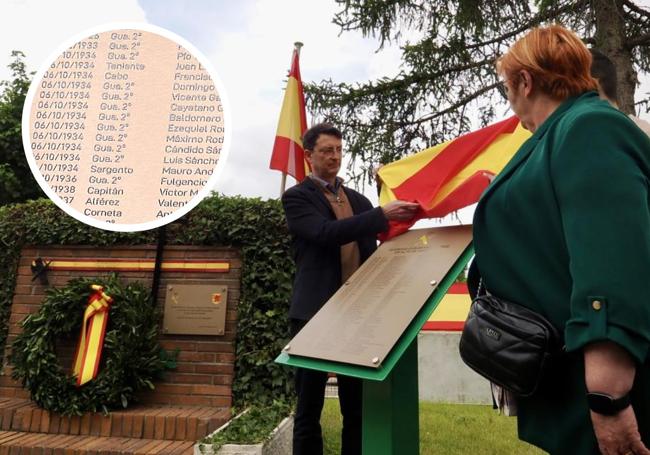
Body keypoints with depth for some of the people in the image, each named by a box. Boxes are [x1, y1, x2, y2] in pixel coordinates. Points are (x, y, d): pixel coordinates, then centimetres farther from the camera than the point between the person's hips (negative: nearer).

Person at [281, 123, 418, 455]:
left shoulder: (359, 200, 17)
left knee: (358, 408, 12)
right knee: (309, 407, 7)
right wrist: (383, 214, -23)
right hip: (314, 313, -5)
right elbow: (326, 232, -18)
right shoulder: (297, 197, 0)